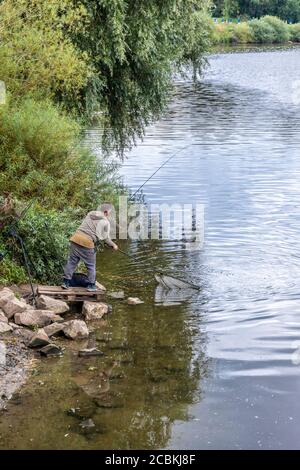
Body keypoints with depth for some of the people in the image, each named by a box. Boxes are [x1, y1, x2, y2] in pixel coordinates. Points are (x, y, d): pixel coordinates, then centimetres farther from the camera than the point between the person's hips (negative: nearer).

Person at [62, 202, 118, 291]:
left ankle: (66, 282, 13)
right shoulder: (105, 222, -1)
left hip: (75, 239, 5)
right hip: (86, 243, -5)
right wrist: (113, 245, 26)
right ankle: (91, 285, 15)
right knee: (91, 265, 10)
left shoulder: (90, 214, 13)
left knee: (72, 261, 13)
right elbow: (106, 238, 7)